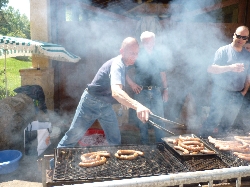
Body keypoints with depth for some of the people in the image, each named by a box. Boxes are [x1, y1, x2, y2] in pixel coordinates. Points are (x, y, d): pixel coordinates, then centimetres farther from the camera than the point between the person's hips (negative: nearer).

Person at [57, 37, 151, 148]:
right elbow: (115, 91, -50)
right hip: (91, 103, -8)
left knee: (115, 140, 7)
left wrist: (125, 101, 12)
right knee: (74, 136, 2)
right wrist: (137, 105, -66)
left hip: (106, 106, 8)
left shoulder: (122, 63, 0)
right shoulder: (117, 64, -29)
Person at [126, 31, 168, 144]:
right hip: (141, 92, -2)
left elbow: (162, 73, 16)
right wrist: (131, 83, -8)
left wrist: (165, 90, 13)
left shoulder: (158, 55, 9)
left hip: (156, 92, 3)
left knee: (159, 118, 4)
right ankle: (145, 144, 21)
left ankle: (161, 143, 17)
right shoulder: (137, 55, -3)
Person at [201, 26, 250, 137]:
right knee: (214, 119, -5)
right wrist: (230, 67, -26)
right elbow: (210, 69, -16)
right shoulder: (223, 51, -5)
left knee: (228, 122, 12)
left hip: (237, 95, 5)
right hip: (221, 93, -5)